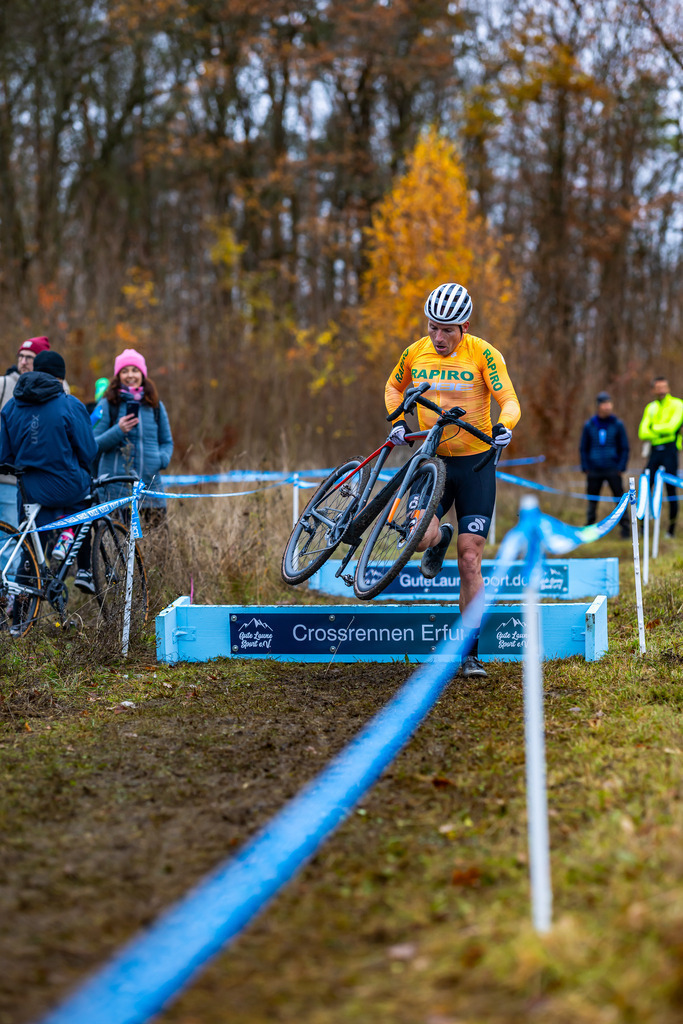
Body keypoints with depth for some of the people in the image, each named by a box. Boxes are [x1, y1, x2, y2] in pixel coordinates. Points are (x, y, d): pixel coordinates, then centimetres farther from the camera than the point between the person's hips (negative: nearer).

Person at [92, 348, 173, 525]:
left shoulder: (155, 406, 14)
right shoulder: (107, 405, 3)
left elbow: (167, 442, 21)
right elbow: (94, 445, 0)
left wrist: (162, 459, -1)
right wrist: (117, 431, -16)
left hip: (150, 482, 3)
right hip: (115, 485, -3)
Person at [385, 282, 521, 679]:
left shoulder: (483, 354, -10)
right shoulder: (415, 353, 0)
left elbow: (510, 400, -15)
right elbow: (394, 387, 19)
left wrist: (504, 426, -37)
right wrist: (398, 421, 1)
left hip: (475, 465, -2)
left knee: (470, 560, -6)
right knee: (419, 536, -24)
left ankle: (471, 651, 3)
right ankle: (439, 539, 16)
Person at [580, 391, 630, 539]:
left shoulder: (618, 425, 2)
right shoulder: (589, 426, 5)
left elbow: (624, 448, 7)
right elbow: (583, 448, 12)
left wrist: (621, 467, -2)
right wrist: (585, 467, 3)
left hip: (613, 470, -1)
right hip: (594, 471, 1)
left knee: (620, 498, -5)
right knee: (592, 500, 6)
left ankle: (625, 527, 1)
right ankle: (589, 527, 16)